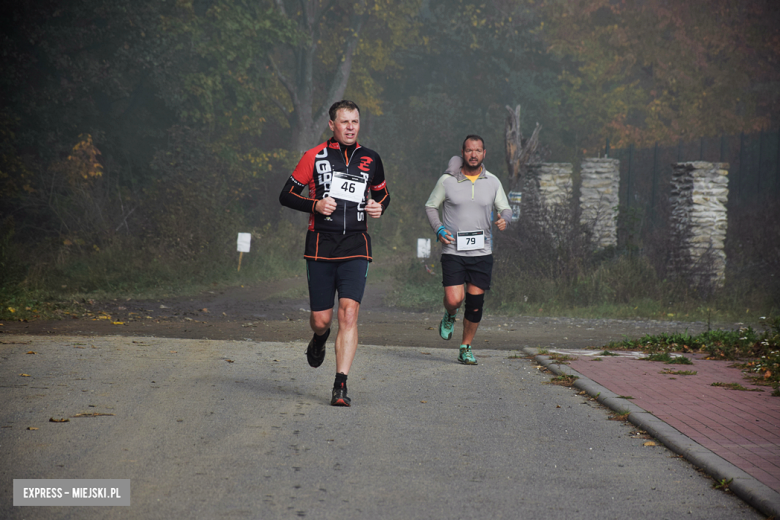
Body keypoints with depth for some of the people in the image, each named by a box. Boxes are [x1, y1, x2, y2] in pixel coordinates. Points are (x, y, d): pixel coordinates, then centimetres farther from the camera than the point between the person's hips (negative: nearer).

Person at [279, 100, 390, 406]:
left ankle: (340, 386, -12)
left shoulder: (370, 160, 10)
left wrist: (380, 208, 2)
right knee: (321, 319, 2)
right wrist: (315, 205, -13)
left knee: (349, 314, -14)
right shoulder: (315, 156, 1)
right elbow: (286, 195, 4)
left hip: (356, 247, 1)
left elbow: (383, 194, 25)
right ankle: (319, 339, 41)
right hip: (321, 246, -1)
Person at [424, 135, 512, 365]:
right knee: (454, 299, -14)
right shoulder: (447, 180, -2)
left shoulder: (493, 182, 4)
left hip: (482, 252, 2)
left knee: (475, 302, 1)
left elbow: (505, 208, 13)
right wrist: (439, 229, -7)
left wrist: (504, 219, -11)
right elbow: (430, 206, 10)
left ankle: (466, 348, 18)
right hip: (453, 251, -2)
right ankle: (450, 316, 23)